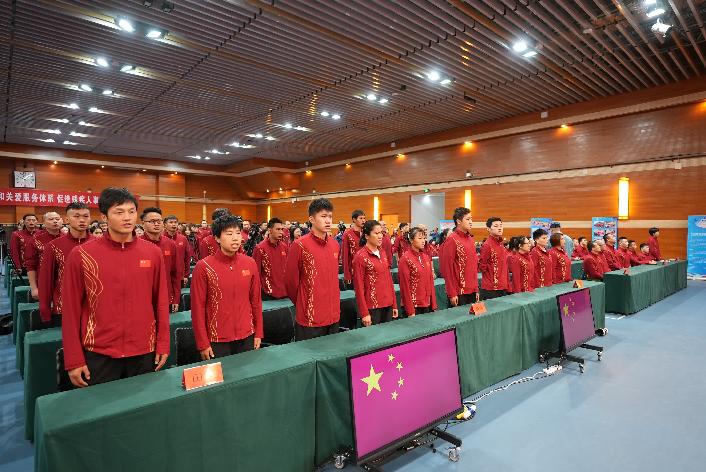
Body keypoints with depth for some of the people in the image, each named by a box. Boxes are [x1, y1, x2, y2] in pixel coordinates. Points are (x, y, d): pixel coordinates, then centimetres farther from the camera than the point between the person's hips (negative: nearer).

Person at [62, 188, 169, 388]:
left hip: (145, 352, 2)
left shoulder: (153, 252, -2)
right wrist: (74, 360, -3)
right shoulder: (81, 255, -7)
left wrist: (163, 345, 2)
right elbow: (71, 309, -3)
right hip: (99, 354, -1)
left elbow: (161, 302, 2)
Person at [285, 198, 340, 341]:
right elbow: (290, 281, -7)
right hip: (309, 319, -5)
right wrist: (303, 304, 4)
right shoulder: (300, 245, -13)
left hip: (334, 317, 6)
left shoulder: (335, 245, 5)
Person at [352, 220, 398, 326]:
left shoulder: (383, 253, 9)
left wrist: (394, 304, 11)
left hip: (387, 305, 6)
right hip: (372, 307, -6)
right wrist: (364, 313, -13)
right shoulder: (360, 256, -11)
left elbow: (389, 279, 13)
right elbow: (359, 287, -12)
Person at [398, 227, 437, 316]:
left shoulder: (426, 257, 7)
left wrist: (433, 305, 7)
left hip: (427, 304, 6)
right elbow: (405, 286, -13)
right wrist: (410, 311, -14)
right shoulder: (406, 258, -12)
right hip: (413, 304, -6)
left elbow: (431, 281, 10)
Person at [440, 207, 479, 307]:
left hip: (472, 292, 7)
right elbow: (447, 268, -14)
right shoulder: (452, 240, -12)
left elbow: (474, 265, 15)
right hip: (458, 293, -7)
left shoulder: (470, 239, 11)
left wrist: (476, 290, 13)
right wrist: (452, 294, -15)